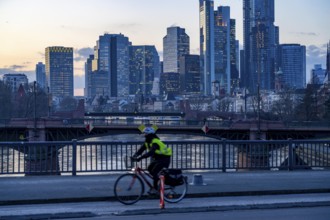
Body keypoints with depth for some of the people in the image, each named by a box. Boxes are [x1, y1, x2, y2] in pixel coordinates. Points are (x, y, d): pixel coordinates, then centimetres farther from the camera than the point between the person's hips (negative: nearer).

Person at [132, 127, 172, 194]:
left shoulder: (155, 142, -27)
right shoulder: (147, 142, 1)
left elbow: (150, 152, -40)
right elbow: (141, 149, -5)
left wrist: (140, 157, -45)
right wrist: (134, 156, -21)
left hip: (164, 159, -9)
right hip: (157, 158, 9)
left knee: (154, 172, -17)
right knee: (149, 169, -1)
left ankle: (155, 188, -6)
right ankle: (159, 179, 15)